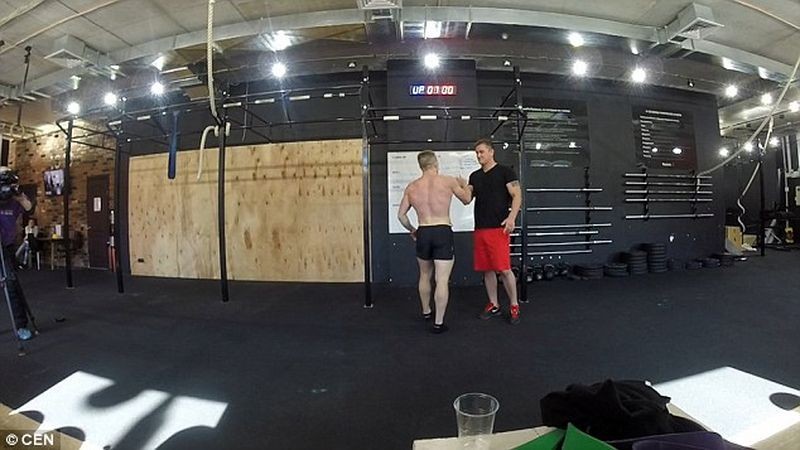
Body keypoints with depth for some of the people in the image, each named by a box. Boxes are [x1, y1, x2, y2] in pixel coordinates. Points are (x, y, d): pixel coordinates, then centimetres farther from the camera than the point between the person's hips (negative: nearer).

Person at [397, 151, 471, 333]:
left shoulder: (411, 187, 5)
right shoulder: (448, 181, -3)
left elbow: (401, 214, 8)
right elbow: (466, 199, 14)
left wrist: (411, 230, 24)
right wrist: (464, 184, 34)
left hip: (423, 233, 4)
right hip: (443, 232, -3)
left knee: (425, 276, 23)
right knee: (442, 280, 1)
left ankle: (426, 312, 39)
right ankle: (438, 323, 5)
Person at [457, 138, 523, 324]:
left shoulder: (505, 171, -1)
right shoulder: (475, 176, 16)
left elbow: (517, 195, -7)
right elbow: (467, 199, 11)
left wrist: (511, 217, -21)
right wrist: (463, 187, -9)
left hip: (498, 228, -6)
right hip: (480, 229, 6)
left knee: (504, 269, -8)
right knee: (487, 269, 10)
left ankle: (514, 307, 9)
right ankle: (494, 305, 23)